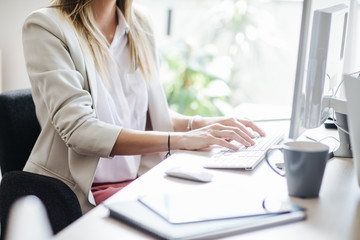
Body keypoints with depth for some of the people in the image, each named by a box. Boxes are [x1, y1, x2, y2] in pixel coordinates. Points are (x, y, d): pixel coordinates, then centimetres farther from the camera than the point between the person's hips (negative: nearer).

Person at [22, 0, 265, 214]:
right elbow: (78, 131, -21)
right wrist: (181, 139, -26)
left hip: (136, 181, 6)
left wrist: (198, 123, -4)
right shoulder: (46, 26, -10)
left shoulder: (138, 22, 9)